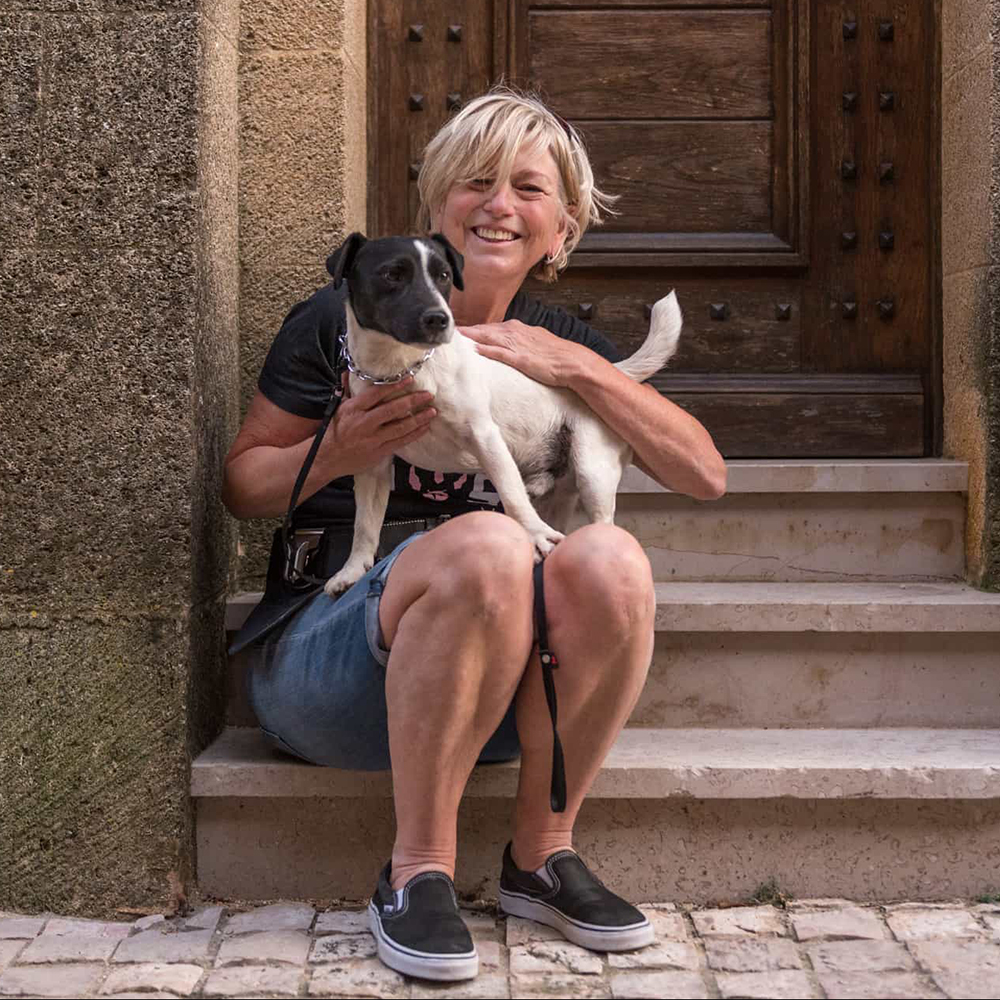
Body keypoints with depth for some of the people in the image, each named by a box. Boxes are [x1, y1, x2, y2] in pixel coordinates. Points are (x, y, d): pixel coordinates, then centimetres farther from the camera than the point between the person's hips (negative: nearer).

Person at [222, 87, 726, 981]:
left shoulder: (563, 345, 12)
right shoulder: (345, 319, 2)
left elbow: (705, 475, 2)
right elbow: (242, 487, 5)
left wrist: (580, 369, -9)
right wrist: (335, 452, -16)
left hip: (492, 691, 4)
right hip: (324, 656, -3)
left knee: (608, 557, -28)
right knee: (486, 544, -34)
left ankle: (540, 853, -11)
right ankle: (416, 873, -21)